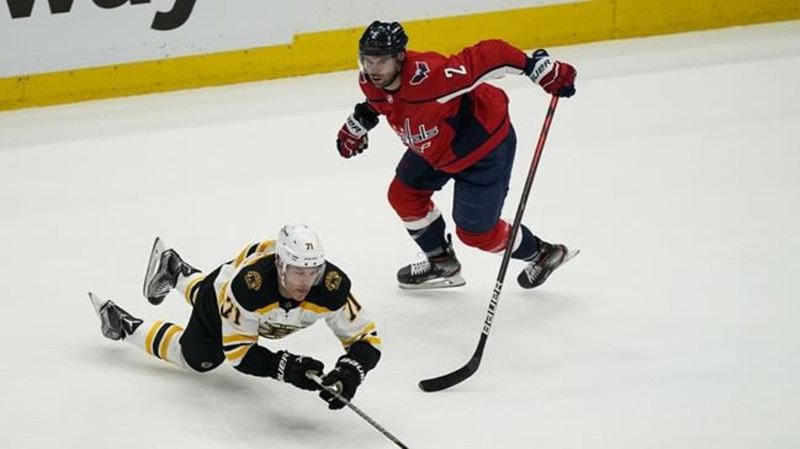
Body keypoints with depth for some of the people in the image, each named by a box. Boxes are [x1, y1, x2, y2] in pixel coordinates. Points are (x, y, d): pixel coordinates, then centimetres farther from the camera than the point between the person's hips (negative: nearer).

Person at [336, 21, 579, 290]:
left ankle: (543, 253, 28)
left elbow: (489, 56, -41)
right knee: (404, 195, 14)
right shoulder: (371, 83, -15)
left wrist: (542, 69, -42)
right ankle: (442, 262, 36)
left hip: (484, 143, -8)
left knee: (476, 232, 2)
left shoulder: (428, 77, -42)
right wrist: (357, 125, 19)